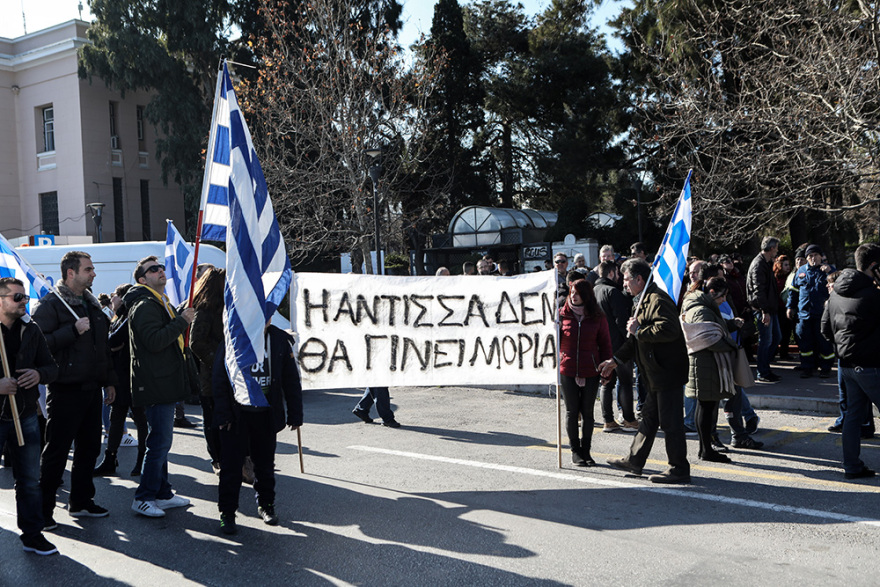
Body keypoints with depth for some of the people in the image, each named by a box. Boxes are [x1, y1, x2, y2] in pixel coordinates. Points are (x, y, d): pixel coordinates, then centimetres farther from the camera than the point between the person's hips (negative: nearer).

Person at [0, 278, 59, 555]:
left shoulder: (31, 330, 7)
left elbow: (52, 367, 12)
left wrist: (39, 374, -10)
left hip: (25, 415, 4)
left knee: (30, 480, 11)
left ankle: (32, 534, 23)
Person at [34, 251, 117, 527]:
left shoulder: (92, 304, 16)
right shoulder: (50, 305, -9)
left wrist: (109, 380, 19)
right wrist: (73, 331, -23)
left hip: (92, 389, 8)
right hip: (65, 390, -8)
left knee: (89, 447, 13)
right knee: (56, 451, -1)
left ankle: (80, 501, 26)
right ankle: (43, 509, 11)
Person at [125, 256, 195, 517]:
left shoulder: (161, 303, 21)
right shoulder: (144, 306, -13)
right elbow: (154, 341, -26)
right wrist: (182, 321, -21)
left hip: (164, 383, 11)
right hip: (155, 385, -11)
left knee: (161, 440, 15)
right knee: (160, 441, -8)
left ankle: (163, 494, 23)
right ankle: (143, 498, 0)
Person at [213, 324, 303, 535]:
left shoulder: (281, 340, 0)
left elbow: (291, 380, 5)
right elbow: (220, 380, -4)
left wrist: (295, 414, 3)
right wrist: (222, 414, -9)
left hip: (266, 415, 2)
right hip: (236, 415, -2)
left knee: (265, 462, 15)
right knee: (231, 464, 1)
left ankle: (265, 505, 34)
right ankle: (227, 512, 16)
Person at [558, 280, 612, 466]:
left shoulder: (597, 318, 2)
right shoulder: (563, 315, 2)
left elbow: (605, 345, 6)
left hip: (590, 372, 0)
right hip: (567, 370, 0)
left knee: (587, 412, 8)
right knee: (572, 411, 6)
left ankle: (586, 451, 18)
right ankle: (575, 451, 17)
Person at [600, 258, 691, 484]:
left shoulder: (657, 300, -17)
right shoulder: (644, 301, 17)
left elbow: (669, 329, -32)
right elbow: (636, 339, 25)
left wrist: (639, 331, -21)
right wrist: (616, 360, 24)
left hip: (667, 372, -11)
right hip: (656, 373, 11)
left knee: (670, 422, -3)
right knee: (649, 416, 19)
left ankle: (679, 470, 7)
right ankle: (635, 461, 30)